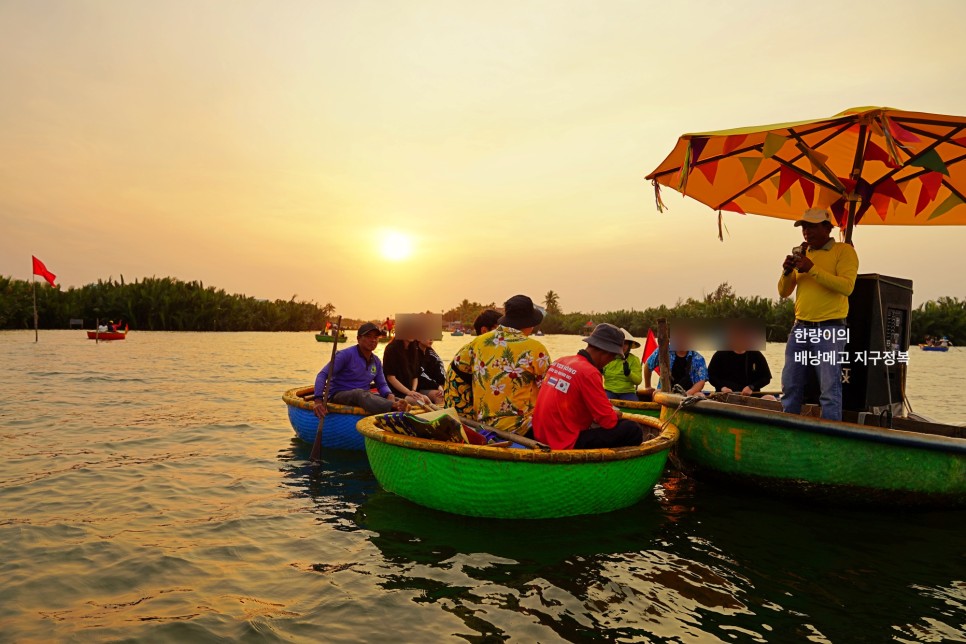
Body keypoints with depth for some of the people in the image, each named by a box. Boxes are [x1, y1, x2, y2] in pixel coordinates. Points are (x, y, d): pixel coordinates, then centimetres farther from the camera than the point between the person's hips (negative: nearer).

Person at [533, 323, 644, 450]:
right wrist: (616, 415, 7)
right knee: (633, 430, -9)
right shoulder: (588, 372, -18)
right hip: (565, 444, -9)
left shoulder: (560, 361, 8)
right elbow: (609, 421, -16)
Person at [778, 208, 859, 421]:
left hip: (830, 328, -6)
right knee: (790, 387, 7)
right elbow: (783, 292, 16)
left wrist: (813, 269, -20)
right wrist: (787, 272, -3)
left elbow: (847, 286, -17)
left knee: (829, 390, -7)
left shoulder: (844, 251, -1)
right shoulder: (802, 253, 16)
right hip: (800, 327, 6)